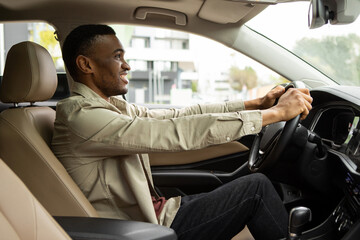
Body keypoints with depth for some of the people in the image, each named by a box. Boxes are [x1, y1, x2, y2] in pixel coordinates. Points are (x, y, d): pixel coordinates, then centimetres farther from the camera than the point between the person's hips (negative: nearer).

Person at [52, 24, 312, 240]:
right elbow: (176, 133, -28)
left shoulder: (112, 106, 9)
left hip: (150, 212, 9)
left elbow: (181, 114, 7)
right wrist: (275, 113, -24)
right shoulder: (79, 115, -22)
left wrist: (256, 103, 2)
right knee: (256, 187, -7)